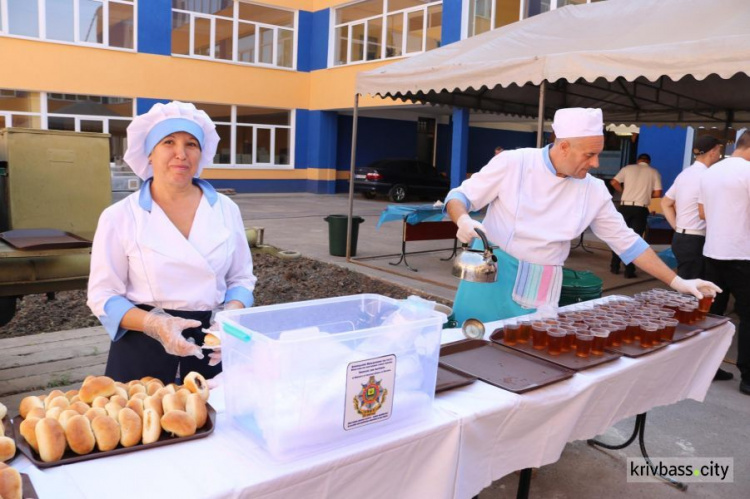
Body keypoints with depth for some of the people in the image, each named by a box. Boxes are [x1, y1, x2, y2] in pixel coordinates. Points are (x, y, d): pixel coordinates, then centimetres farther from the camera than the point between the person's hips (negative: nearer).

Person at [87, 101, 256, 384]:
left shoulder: (226, 210, 2)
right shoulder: (119, 217, -5)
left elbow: (241, 279, 8)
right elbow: (103, 295, -4)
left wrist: (230, 316, -12)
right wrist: (154, 324, -20)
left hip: (210, 349, 2)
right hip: (143, 351, -2)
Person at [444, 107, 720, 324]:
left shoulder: (594, 191, 0)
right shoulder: (512, 163, -10)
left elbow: (626, 241, 8)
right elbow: (460, 196, -4)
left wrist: (677, 282, 8)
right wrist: (463, 220, -28)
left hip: (540, 290, 3)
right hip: (490, 275, -2)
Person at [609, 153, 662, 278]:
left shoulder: (628, 168, 8)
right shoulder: (654, 172, 6)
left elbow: (614, 182, 2)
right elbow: (657, 194, -1)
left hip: (625, 206, 1)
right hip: (640, 209, -1)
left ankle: (614, 267, 15)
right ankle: (629, 271, 4)